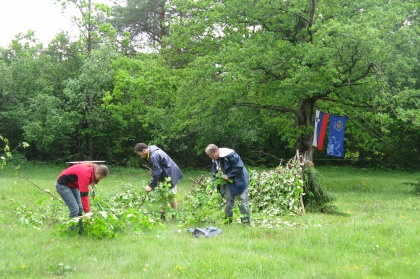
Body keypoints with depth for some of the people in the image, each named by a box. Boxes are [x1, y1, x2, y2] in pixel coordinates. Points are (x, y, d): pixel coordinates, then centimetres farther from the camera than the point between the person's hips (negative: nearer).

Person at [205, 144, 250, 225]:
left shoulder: (230, 155, -26)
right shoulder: (214, 160, -1)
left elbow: (239, 167, -25)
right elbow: (215, 174, 7)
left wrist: (228, 176, -22)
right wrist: (213, 188, 2)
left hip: (239, 180, -7)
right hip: (228, 182, 7)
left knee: (243, 201, -4)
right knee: (229, 201, 8)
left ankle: (246, 222, 0)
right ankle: (228, 221, 17)